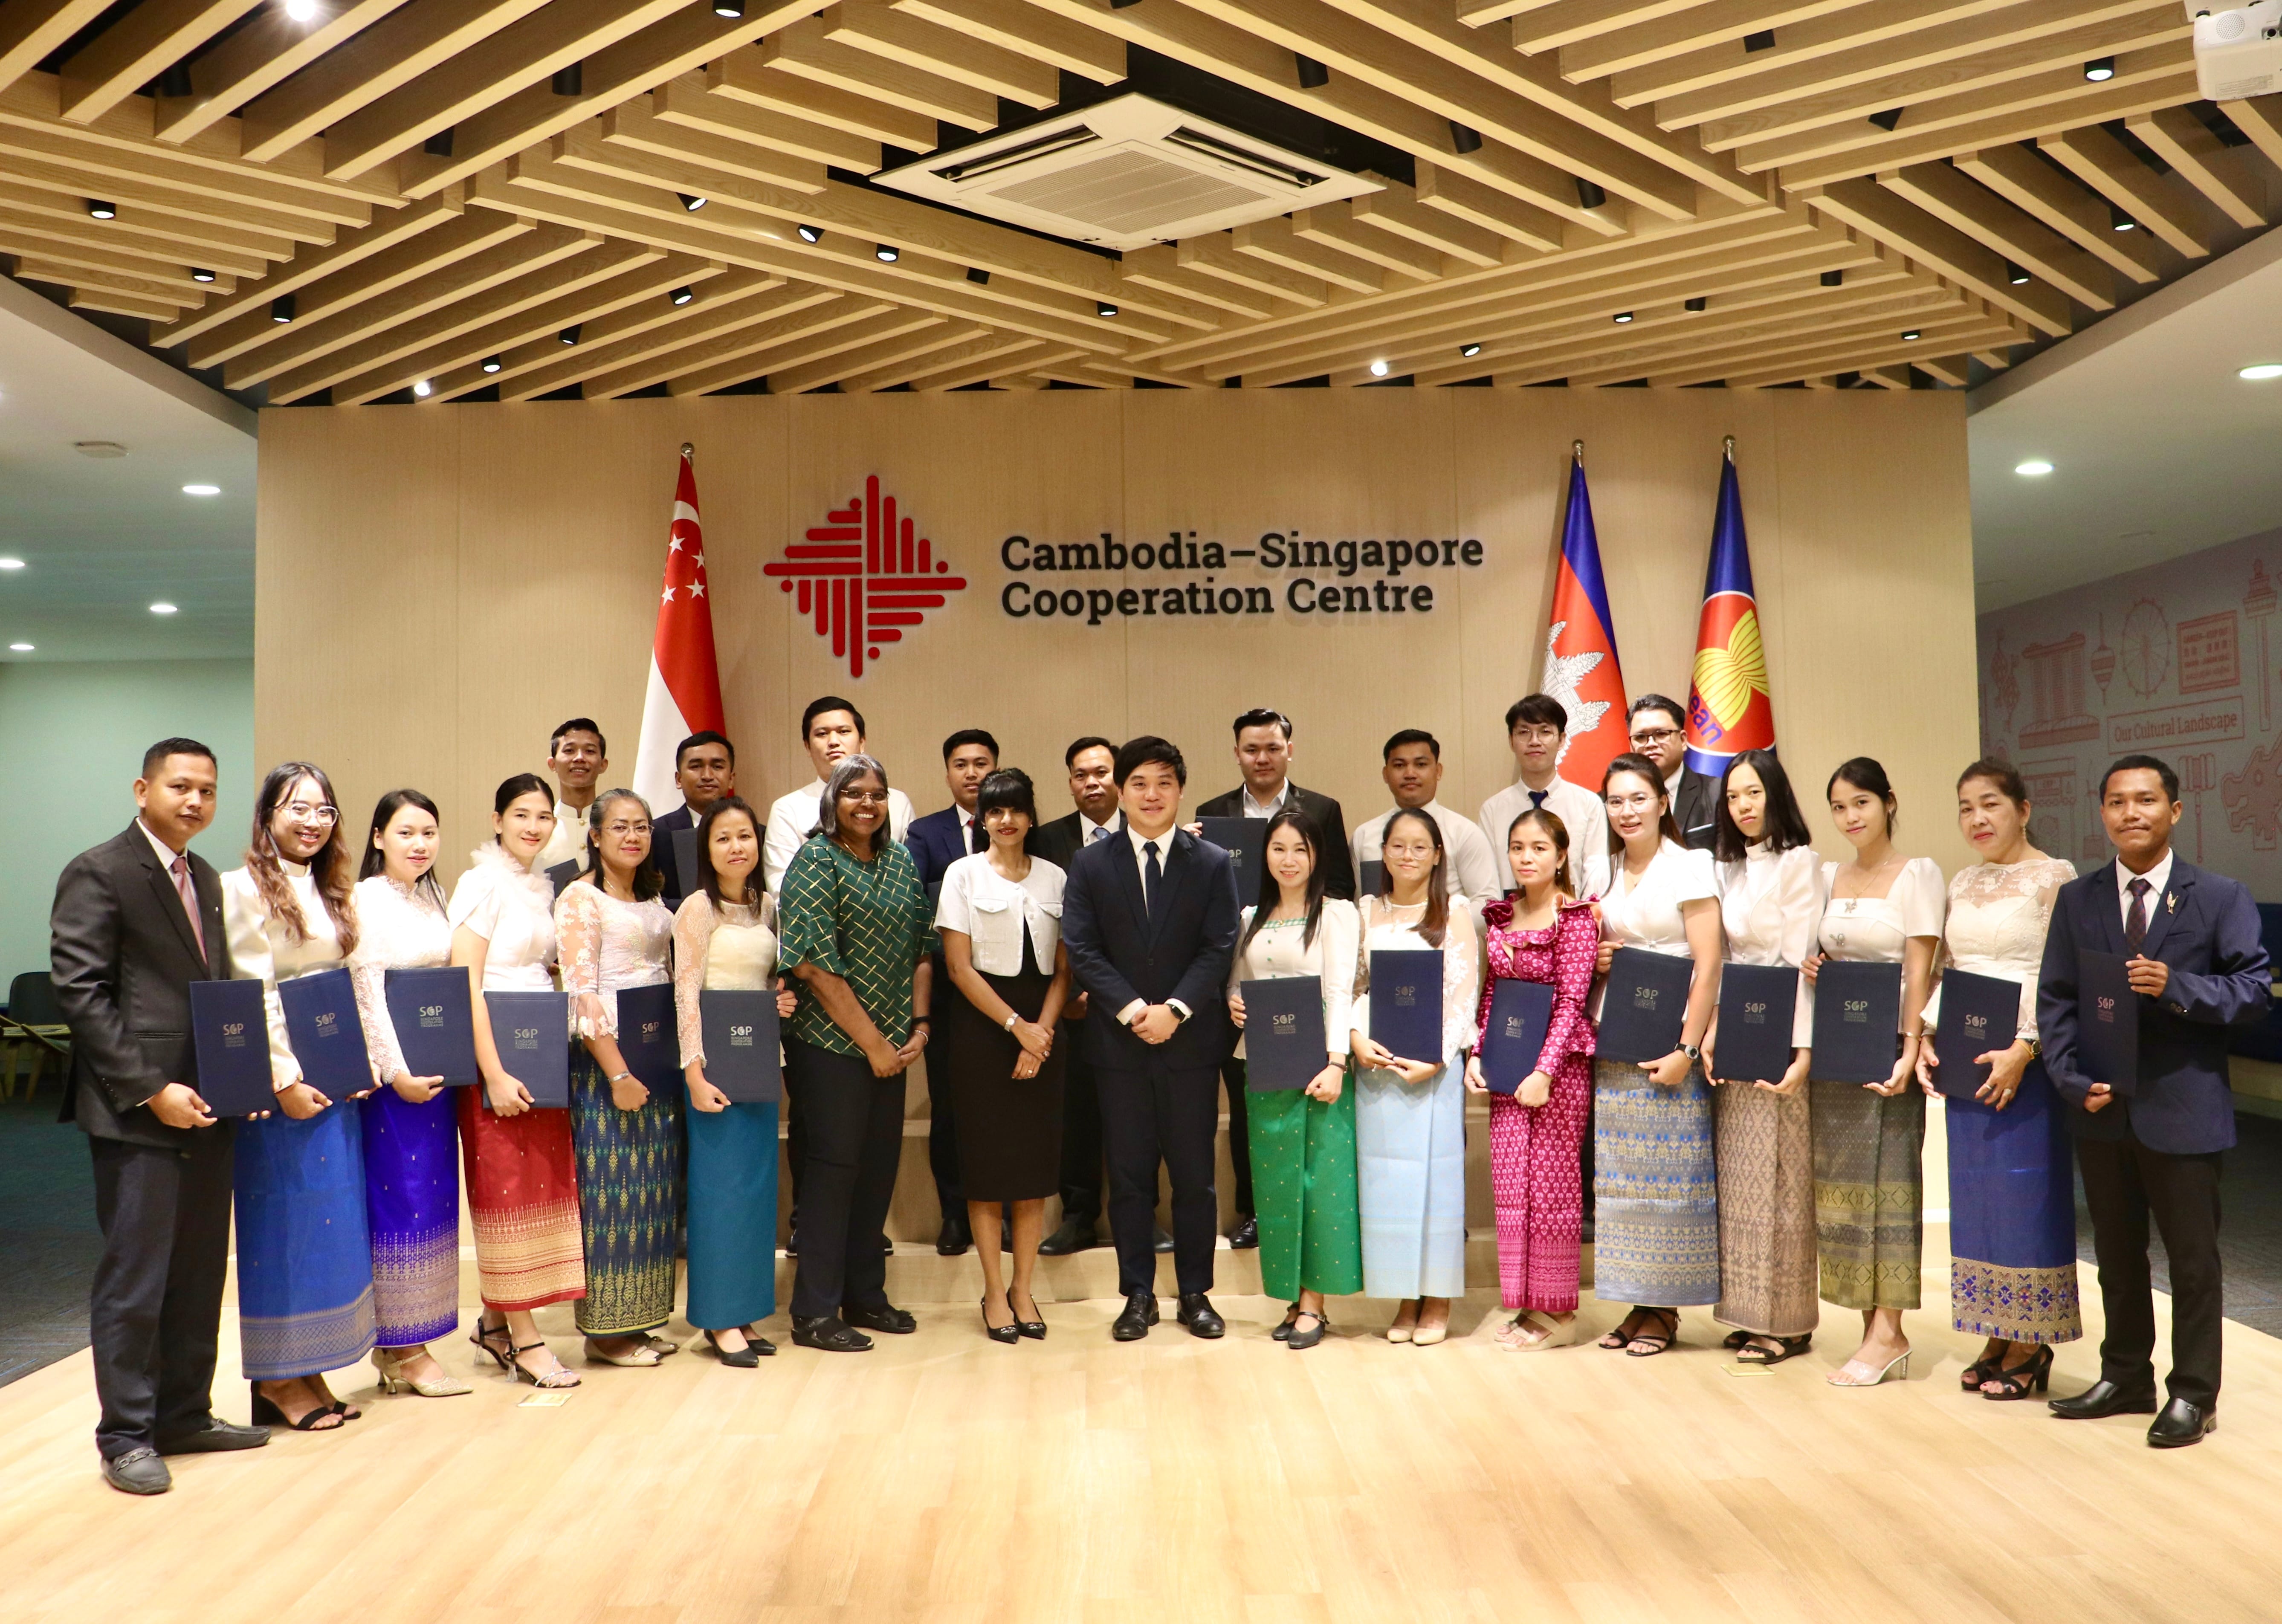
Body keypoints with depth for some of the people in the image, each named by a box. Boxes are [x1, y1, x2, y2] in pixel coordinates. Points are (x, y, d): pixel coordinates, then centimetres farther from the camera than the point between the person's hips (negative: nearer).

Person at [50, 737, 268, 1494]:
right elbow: (83, 996, -13)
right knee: (134, 1281, 1)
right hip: (137, 1115, -7)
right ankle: (125, 1439, 13)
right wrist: (151, 1091, -17)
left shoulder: (206, 878, 15)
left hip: (208, 1110, 7)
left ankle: (185, 1416, 25)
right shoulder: (98, 873, -8)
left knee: (199, 1276, 13)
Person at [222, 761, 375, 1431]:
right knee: (284, 1223, 0)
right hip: (281, 1083, -7)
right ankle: (276, 1378, 12)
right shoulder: (246, 889, -9)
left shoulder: (332, 893, 14)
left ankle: (309, 1370, 19)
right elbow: (254, 998, -14)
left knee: (333, 1222, 9)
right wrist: (285, 1081, -17)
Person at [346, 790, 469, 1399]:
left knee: (434, 1198, 9)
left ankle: (400, 1345, 19)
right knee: (399, 1198, -3)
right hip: (394, 1073, -8)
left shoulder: (432, 899, 13)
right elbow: (367, 994, -15)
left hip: (437, 1069, 8)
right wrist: (396, 1072, -18)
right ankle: (403, 1349, 6)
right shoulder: (367, 901, -10)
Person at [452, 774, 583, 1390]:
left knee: (543, 1183, 8)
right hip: (495, 1052, -7)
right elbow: (466, 984, -15)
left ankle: (495, 1321, 22)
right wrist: (494, 1074, -19)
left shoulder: (543, 887, 13)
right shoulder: (481, 884, -9)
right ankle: (523, 1338, 7)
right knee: (505, 1187, 0)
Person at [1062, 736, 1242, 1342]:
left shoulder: (1213, 864, 4)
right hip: (1118, 1042, 1)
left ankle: (1195, 1294, 18)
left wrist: (1175, 1010, -15)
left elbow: (1219, 949, -3)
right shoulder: (1091, 865, 5)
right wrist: (1132, 1009, -13)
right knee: (1129, 1175, 6)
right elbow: (1082, 950, -2)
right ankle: (1138, 1295, 17)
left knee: (1194, 1174, 6)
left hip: (1191, 1041, 0)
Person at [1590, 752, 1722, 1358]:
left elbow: (1708, 965, -10)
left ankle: (1666, 1309, 9)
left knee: (1668, 1169, -1)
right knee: (1619, 1172, 6)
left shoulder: (1690, 867, -5)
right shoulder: (1606, 871, 11)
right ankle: (1638, 1301, 15)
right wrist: (1595, 959, -1)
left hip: (1667, 1044, -5)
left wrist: (1687, 1049, -16)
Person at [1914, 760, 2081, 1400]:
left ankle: (2032, 1344, 12)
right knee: (1977, 1196, 10)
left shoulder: (2054, 877, -7)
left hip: (2024, 1060, -6)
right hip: (1963, 1061, 6)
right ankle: (1997, 1335, 20)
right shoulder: (1961, 884, 12)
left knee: (2026, 1195, 0)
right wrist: (1926, 1038, 3)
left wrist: (2023, 1050, -20)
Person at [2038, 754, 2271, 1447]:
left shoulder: (2221, 897, -3)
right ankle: (2125, 1377, 30)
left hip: (2183, 1109, -3)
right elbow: (2055, 999, 4)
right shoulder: (2076, 900, 5)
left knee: (2192, 1257, 6)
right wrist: (2075, 1080, -9)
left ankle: (2192, 1394, 20)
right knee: (2117, 1253, 16)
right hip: (2102, 1108, 4)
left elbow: (2254, 991, -7)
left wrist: (2178, 987, -23)